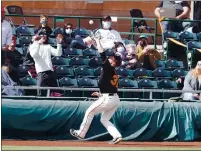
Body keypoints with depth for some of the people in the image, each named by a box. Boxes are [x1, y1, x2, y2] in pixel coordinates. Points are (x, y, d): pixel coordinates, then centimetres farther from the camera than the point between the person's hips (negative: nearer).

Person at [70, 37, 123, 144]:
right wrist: (101, 94, 29)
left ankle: (81, 133, 14)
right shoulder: (114, 74, 17)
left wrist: (97, 40, -3)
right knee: (104, 119, 17)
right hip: (115, 99, 9)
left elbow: (102, 54, -12)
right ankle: (117, 136, 0)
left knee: (90, 112, 7)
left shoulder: (108, 68, -7)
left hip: (108, 99, -9)